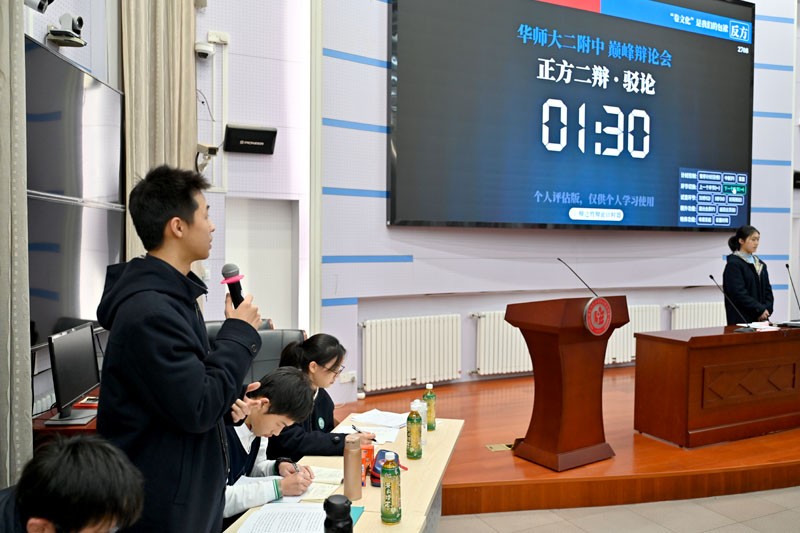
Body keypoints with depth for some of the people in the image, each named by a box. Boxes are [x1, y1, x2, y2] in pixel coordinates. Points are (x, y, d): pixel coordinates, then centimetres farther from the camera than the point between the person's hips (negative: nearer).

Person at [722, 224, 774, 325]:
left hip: (761, 318, 6)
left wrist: (767, 309, -1)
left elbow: (767, 290, 15)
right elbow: (739, 293, -13)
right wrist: (760, 310, -13)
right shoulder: (733, 264, -7)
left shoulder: (761, 265, 16)